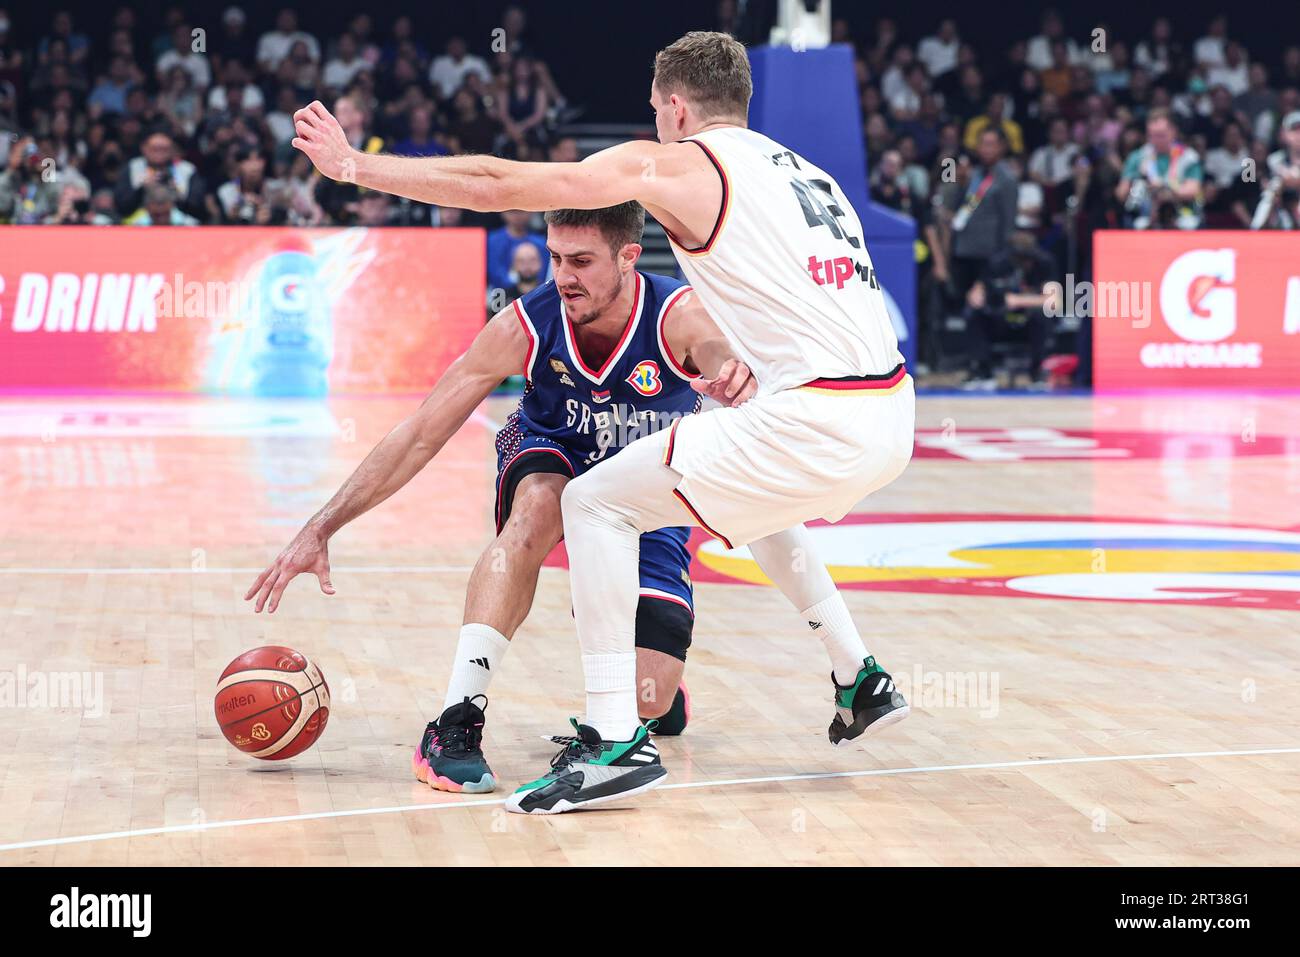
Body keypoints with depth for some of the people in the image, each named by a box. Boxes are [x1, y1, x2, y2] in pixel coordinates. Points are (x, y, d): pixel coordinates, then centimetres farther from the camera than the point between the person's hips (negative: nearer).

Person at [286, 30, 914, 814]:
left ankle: (616, 742, -4)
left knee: (596, 502, 2)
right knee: (758, 504, 37)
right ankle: (862, 684, 38)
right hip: (892, 420, 8)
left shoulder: (676, 163, 2)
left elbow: (500, 185, 1)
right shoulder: (802, 172, 23)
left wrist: (354, 166, 10)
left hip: (819, 423, -8)